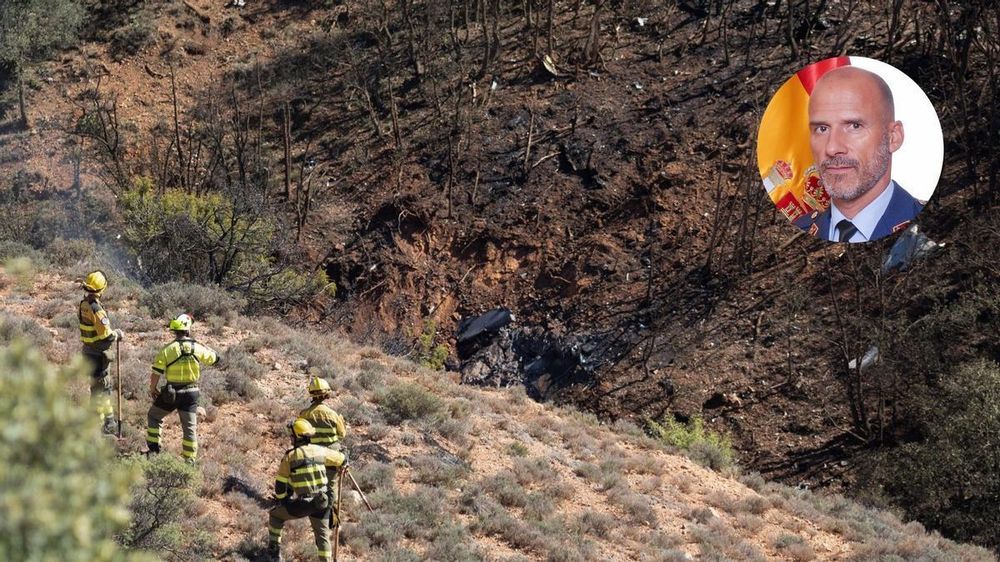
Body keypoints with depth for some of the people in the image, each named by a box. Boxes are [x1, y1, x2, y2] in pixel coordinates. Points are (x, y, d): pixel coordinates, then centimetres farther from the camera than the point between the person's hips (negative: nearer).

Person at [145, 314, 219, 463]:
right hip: (191, 393, 2)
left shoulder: (167, 349, -11)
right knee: (190, 427, 11)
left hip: (171, 392, -2)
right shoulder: (197, 348, -6)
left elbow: (155, 374, -9)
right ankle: (190, 459, 13)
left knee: (154, 416, 21)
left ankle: (154, 448, 19)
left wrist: (152, 389, 7)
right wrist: (205, 347, 27)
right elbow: (214, 358, 12)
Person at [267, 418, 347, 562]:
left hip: (302, 504, -3)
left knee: (275, 515, 21)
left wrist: (282, 501, 16)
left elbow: (280, 485, -3)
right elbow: (343, 459, 17)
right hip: (322, 503, 3)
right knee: (322, 534, 19)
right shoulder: (320, 451, 1)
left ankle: (274, 549, 21)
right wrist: (338, 468, 40)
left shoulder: (289, 457, -8)